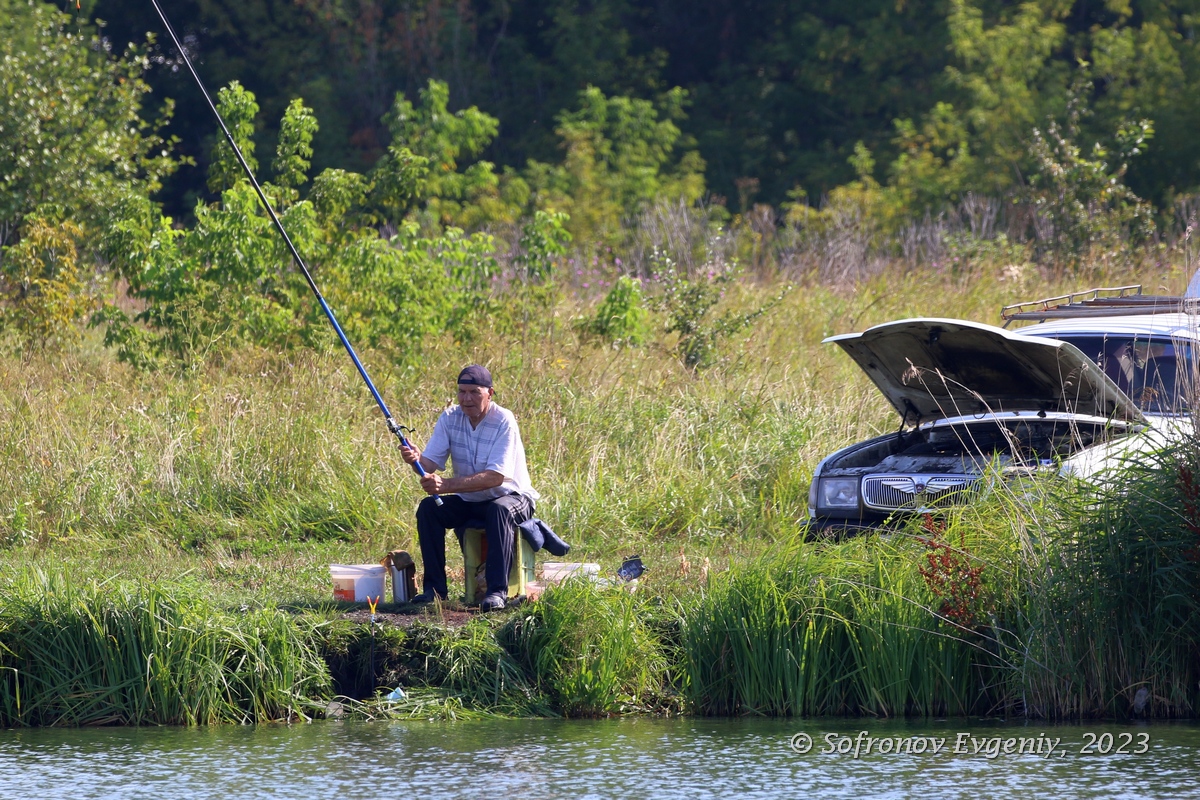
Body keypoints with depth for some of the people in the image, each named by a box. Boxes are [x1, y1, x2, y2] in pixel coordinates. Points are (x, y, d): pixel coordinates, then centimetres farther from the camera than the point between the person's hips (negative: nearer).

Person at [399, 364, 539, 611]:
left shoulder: (503, 422, -21)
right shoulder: (450, 418, -4)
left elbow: (495, 477, -29)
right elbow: (430, 464, -9)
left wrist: (447, 485, -40)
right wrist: (416, 459, -35)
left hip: (511, 497, -5)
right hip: (468, 501, 5)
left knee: (499, 510, -37)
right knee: (428, 508, -19)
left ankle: (497, 591, -38)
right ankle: (434, 588, -15)